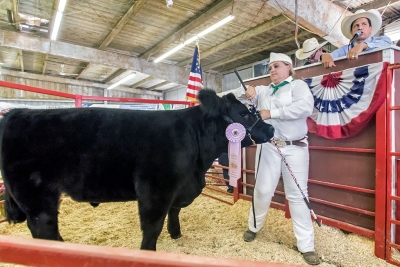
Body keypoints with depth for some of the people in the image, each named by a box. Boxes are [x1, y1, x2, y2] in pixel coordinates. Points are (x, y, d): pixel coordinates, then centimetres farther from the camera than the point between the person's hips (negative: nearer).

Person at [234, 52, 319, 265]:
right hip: (268, 147, 3)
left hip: (295, 148, -2)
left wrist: (271, 112, -20)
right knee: (263, 190, 6)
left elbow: (306, 106, -19)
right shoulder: (263, 91, 15)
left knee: (297, 194, 2)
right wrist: (246, 92, -4)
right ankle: (253, 227, 29)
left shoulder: (298, 85, 2)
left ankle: (306, 245, 14)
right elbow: (236, 97, 19)